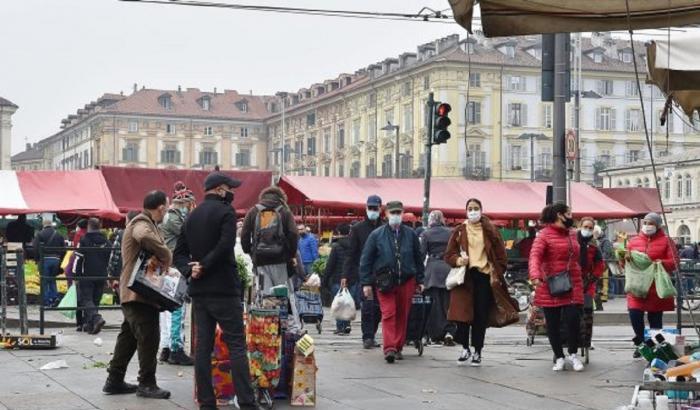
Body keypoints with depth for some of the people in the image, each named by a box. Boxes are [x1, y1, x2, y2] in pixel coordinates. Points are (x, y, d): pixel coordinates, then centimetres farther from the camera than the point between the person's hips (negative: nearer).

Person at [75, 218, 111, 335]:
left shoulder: (84, 240, -5)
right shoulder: (106, 242, 8)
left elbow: (78, 259, -7)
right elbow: (112, 260, 10)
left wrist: (76, 276, -2)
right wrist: (109, 276, 17)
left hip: (87, 276, -4)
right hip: (101, 277, 4)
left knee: (86, 299, -3)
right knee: (95, 301, 13)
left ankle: (96, 318, -26)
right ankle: (89, 324, 15)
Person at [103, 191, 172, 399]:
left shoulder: (144, 222, 20)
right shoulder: (142, 223, -14)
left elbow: (151, 252, 23)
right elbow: (146, 238, -38)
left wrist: (163, 261, 4)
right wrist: (167, 257, -26)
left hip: (134, 292, 11)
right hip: (139, 291, -11)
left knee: (129, 336, 15)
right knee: (148, 337, -5)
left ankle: (114, 381, 21)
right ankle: (147, 384, 2)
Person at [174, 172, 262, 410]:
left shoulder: (192, 216, 15)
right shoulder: (225, 211, -6)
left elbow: (179, 253, 11)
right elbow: (225, 245, -20)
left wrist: (191, 269, -4)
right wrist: (204, 266, -12)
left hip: (199, 291, 7)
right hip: (224, 289, -7)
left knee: (203, 346, 7)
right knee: (237, 345, -6)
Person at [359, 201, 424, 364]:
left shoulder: (411, 234, 9)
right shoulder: (376, 235, 2)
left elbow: (418, 258, 14)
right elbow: (366, 260, 2)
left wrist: (420, 280, 10)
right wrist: (366, 283, -2)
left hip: (407, 281, 3)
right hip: (385, 281, -2)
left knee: (402, 316, 7)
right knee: (388, 315, -10)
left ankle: (398, 347, 18)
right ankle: (389, 348, -16)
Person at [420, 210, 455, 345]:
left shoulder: (426, 234, 1)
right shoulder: (450, 233, 7)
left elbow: (422, 254, -2)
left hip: (433, 270, -1)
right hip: (448, 269, 1)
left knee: (436, 303, 4)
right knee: (448, 303, 4)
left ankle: (437, 335, 6)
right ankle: (449, 332, -10)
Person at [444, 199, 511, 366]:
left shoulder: (490, 231, 7)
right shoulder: (459, 231, 9)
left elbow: (501, 255, 7)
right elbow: (449, 254, 9)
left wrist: (497, 274, -3)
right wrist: (457, 260, -12)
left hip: (484, 276, 0)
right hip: (464, 276, 1)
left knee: (481, 316, 2)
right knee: (463, 313, -6)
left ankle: (477, 351, 11)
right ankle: (465, 348, 9)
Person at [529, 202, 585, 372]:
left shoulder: (573, 234, 14)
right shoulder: (545, 234, -6)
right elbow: (535, 256, -19)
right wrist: (535, 276, -36)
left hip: (573, 286, 4)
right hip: (551, 287, -4)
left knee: (573, 319, -10)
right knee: (553, 324, 4)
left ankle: (573, 354, 11)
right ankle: (559, 357, 19)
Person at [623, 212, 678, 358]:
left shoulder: (665, 241, 5)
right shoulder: (633, 241, 12)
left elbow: (674, 262, -1)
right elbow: (625, 264, 15)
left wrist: (661, 263, -20)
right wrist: (625, 259, -8)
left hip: (656, 287, -2)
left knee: (655, 319, 2)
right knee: (634, 313, -10)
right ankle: (640, 343, 10)